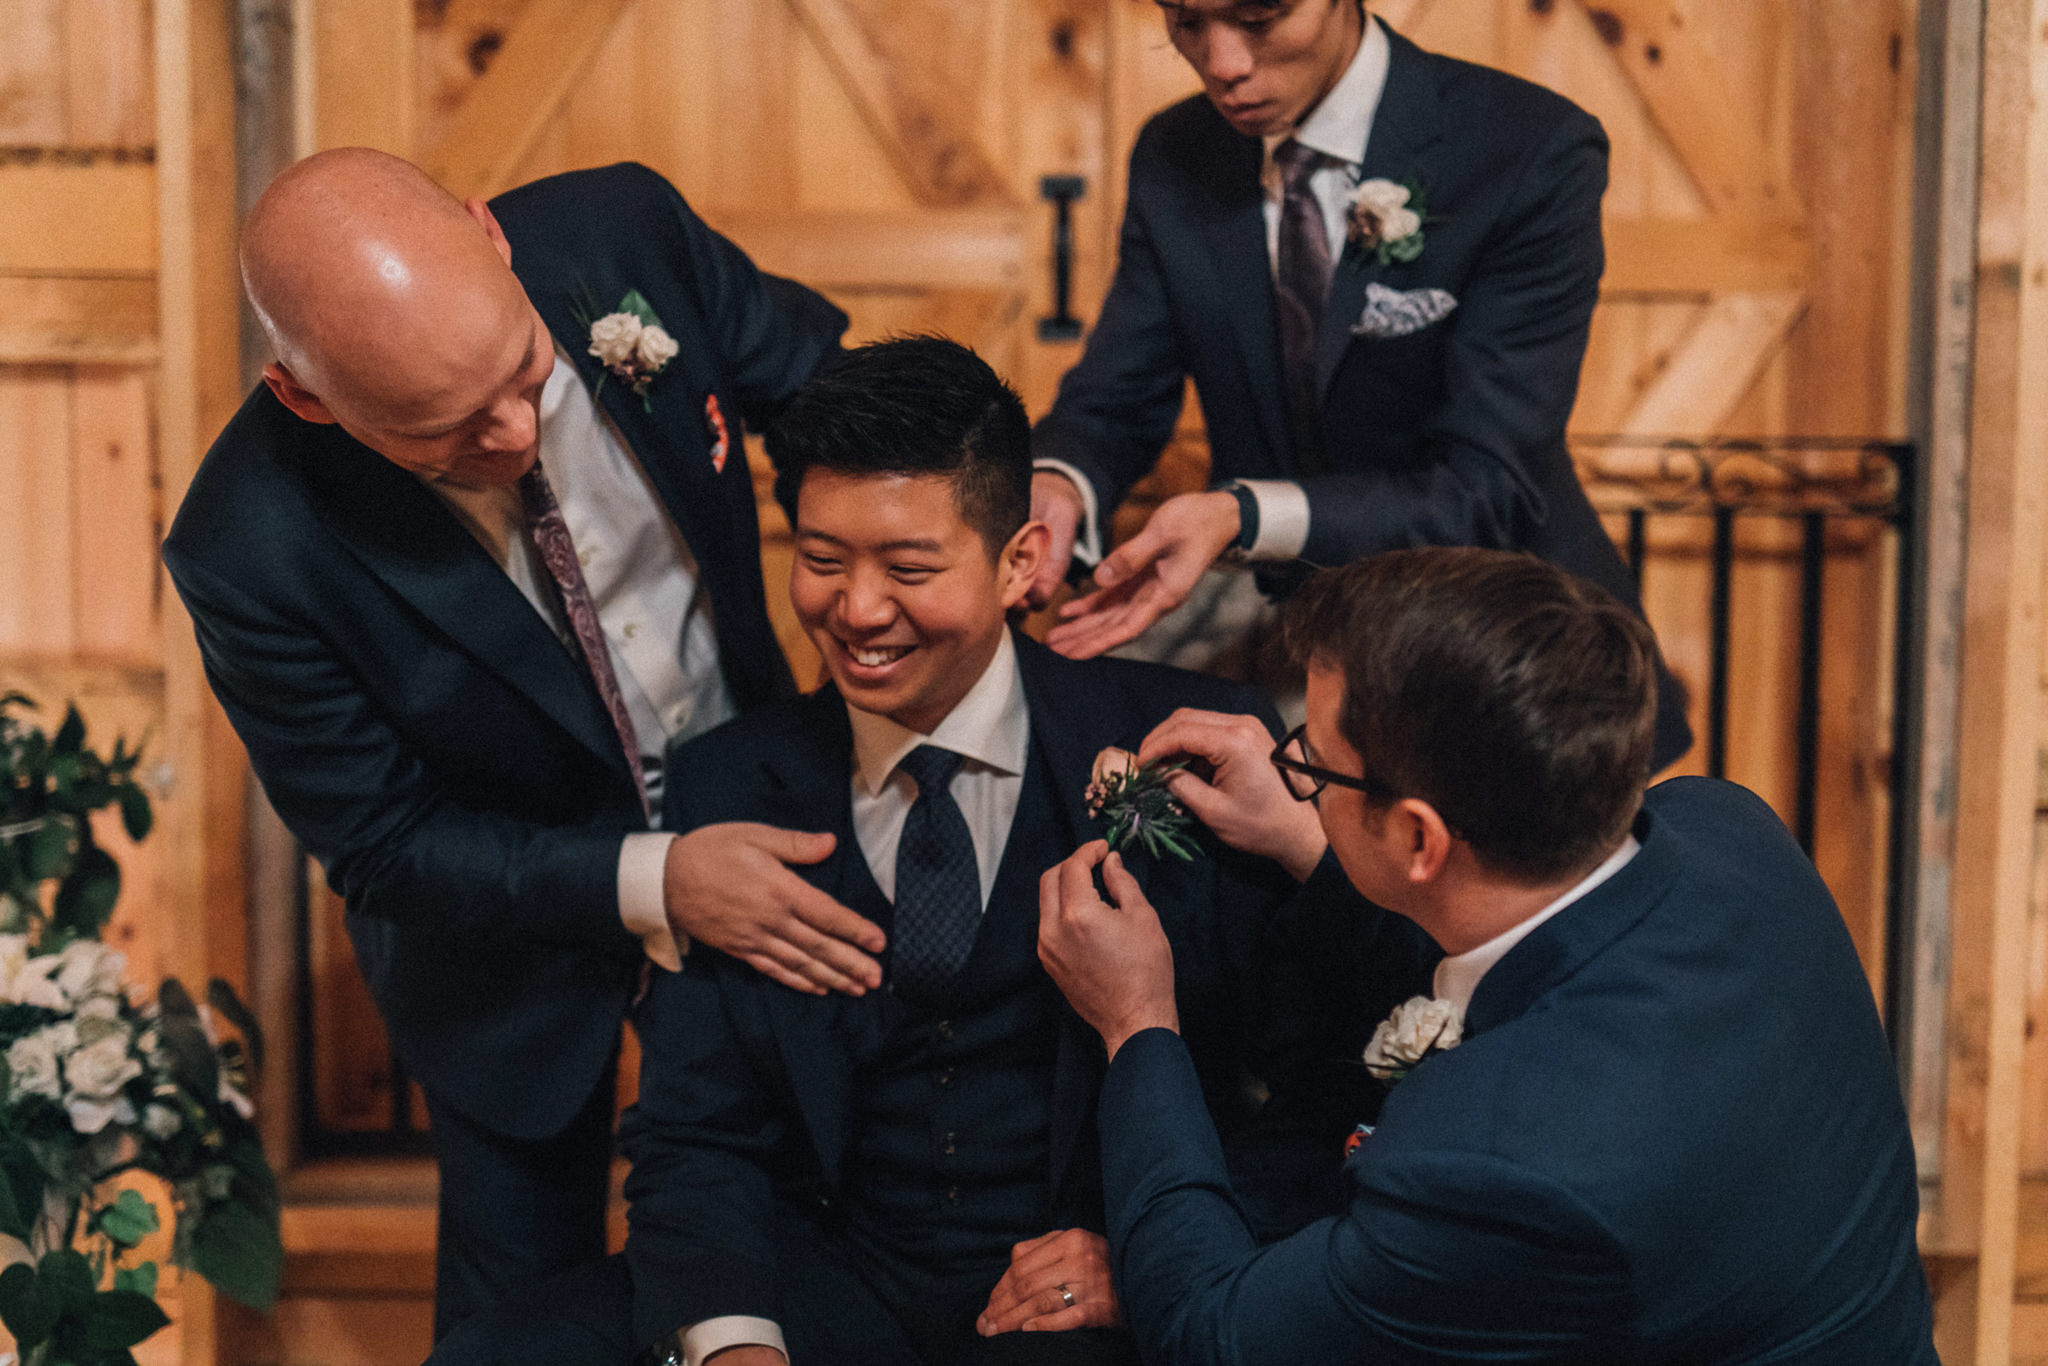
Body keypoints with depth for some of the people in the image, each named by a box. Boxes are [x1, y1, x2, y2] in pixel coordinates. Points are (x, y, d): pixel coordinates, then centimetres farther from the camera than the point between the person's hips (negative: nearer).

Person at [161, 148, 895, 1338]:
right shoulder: (252, 553, -34)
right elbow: (381, 848, -22)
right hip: (513, 909, -3)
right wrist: (652, 884, -32)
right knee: (526, 1293, 19)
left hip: (753, 800, 3)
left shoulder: (621, 232, -27)